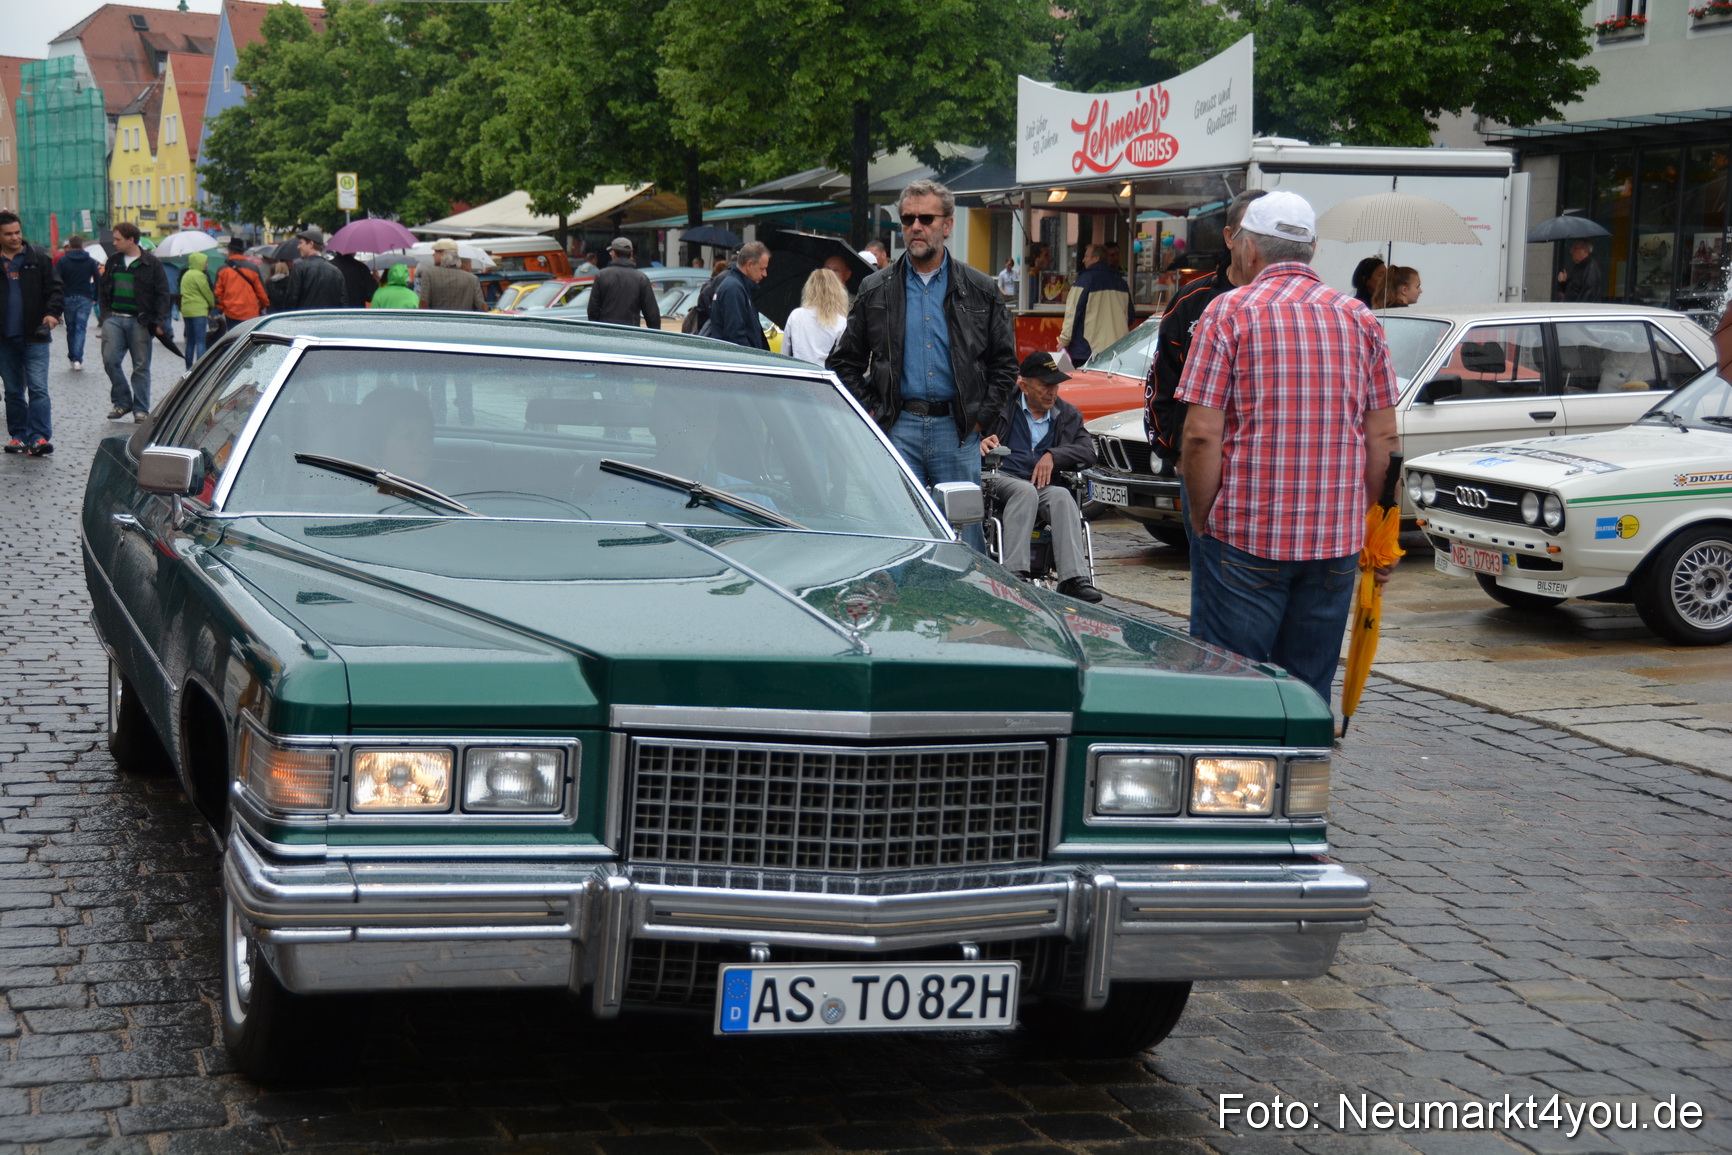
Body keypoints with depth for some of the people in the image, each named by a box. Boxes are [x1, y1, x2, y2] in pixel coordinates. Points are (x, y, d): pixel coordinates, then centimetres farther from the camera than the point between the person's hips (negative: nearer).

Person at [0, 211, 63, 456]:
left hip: (35, 337, -2)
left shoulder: (39, 258, 2)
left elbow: (54, 288, 1)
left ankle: (40, 437, -14)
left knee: (38, 388, -11)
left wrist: (53, 312, -14)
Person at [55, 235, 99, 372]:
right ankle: (78, 359, -17)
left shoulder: (62, 261, 0)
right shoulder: (91, 261, 4)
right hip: (85, 299, 0)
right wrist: (95, 298, 8)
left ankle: (72, 358, 17)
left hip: (68, 299, 0)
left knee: (71, 329, 13)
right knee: (80, 329, -3)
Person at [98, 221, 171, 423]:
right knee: (110, 360, -7)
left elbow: (162, 294, -1)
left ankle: (141, 409, 8)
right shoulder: (113, 261, 12)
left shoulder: (151, 263, -2)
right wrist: (104, 313, 7)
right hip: (114, 319, 4)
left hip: (139, 322, -4)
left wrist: (160, 322, -9)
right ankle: (122, 401, 8)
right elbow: (103, 290, 20)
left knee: (141, 366, 1)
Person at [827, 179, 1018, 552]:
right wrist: (872, 412, 1)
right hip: (898, 431, 0)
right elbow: (845, 363, 12)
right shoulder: (875, 290, 9)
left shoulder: (981, 291, 8)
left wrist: (980, 416, 1)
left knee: (965, 537, 1)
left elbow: (1004, 363, 11)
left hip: (958, 432, 0)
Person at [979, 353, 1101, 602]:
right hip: (1003, 479, -3)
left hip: (1045, 486, 3)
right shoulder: (1003, 406, 10)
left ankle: (1074, 578, -44)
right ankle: (1013, 572, -44)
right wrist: (980, 444, -14)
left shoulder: (1068, 415, 20)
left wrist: (1053, 456, -10)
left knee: (1062, 497, -31)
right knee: (1026, 491, -36)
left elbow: (1088, 452, 7)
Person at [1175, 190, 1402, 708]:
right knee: (1309, 691, 12)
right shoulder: (1359, 318, 8)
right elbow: (1383, 437, 7)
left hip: (1245, 535, -4)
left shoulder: (1229, 313, -5)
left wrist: (1200, 518, 0)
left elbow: (1201, 433, -11)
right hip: (1337, 542, 4)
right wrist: (1362, 520, 16)